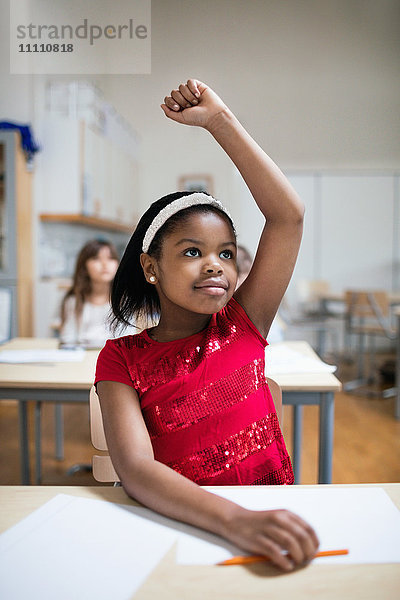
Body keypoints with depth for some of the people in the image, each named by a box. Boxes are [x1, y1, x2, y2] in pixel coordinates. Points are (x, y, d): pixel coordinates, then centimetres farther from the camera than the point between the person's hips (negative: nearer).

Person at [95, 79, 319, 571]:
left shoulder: (242, 327, 1)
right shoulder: (121, 360, -5)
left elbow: (287, 216, -5)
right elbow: (134, 469, -19)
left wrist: (218, 119, -6)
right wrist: (235, 520, -36)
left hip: (273, 514, 3)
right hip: (178, 526, -2)